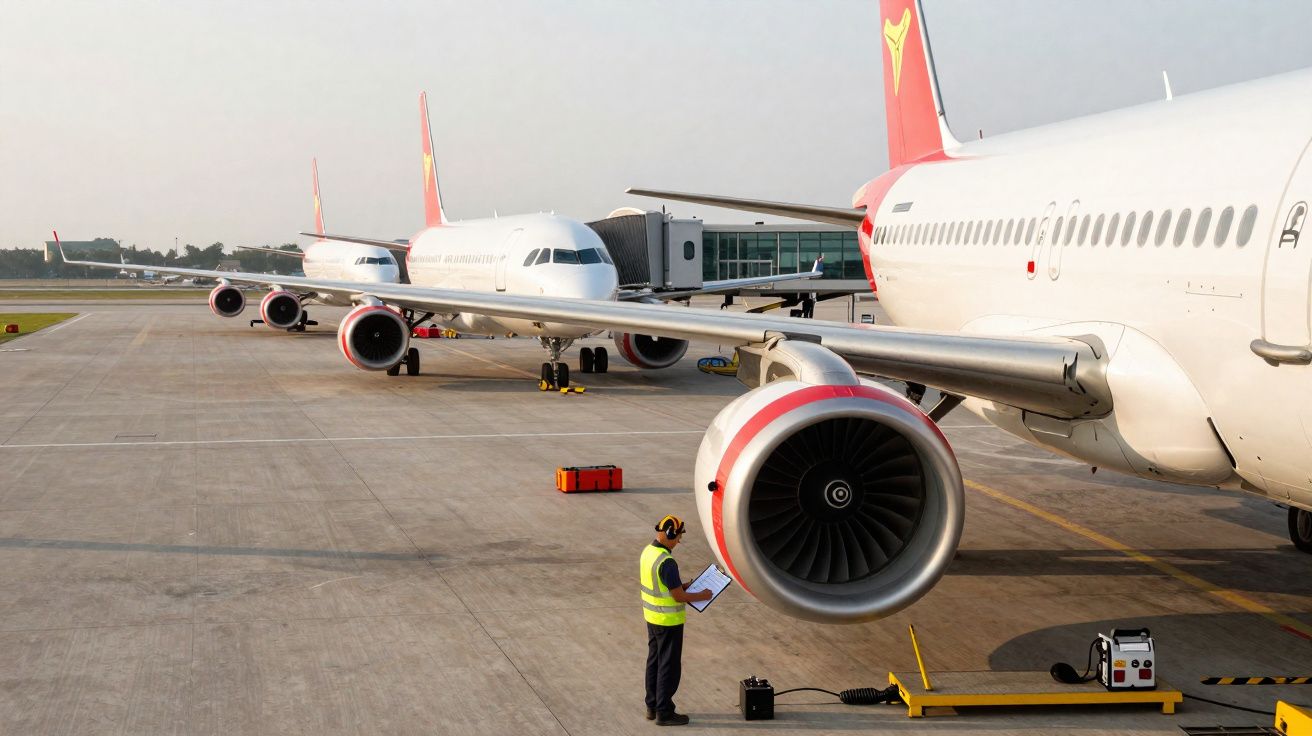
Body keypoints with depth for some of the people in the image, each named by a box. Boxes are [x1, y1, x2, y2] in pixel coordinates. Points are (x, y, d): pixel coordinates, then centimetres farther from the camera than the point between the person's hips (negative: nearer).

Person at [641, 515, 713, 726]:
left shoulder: (647, 552, 1)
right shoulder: (666, 563, -27)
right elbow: (679, 597, -23)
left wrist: (680, 586, 14)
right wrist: (701, 596, -6)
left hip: (651, 617, 9)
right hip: (668, 621, -9)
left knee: (654, 661, 18)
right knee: (669, 666, 2)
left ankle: (652, 706, 28)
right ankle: (664, 713, 9)